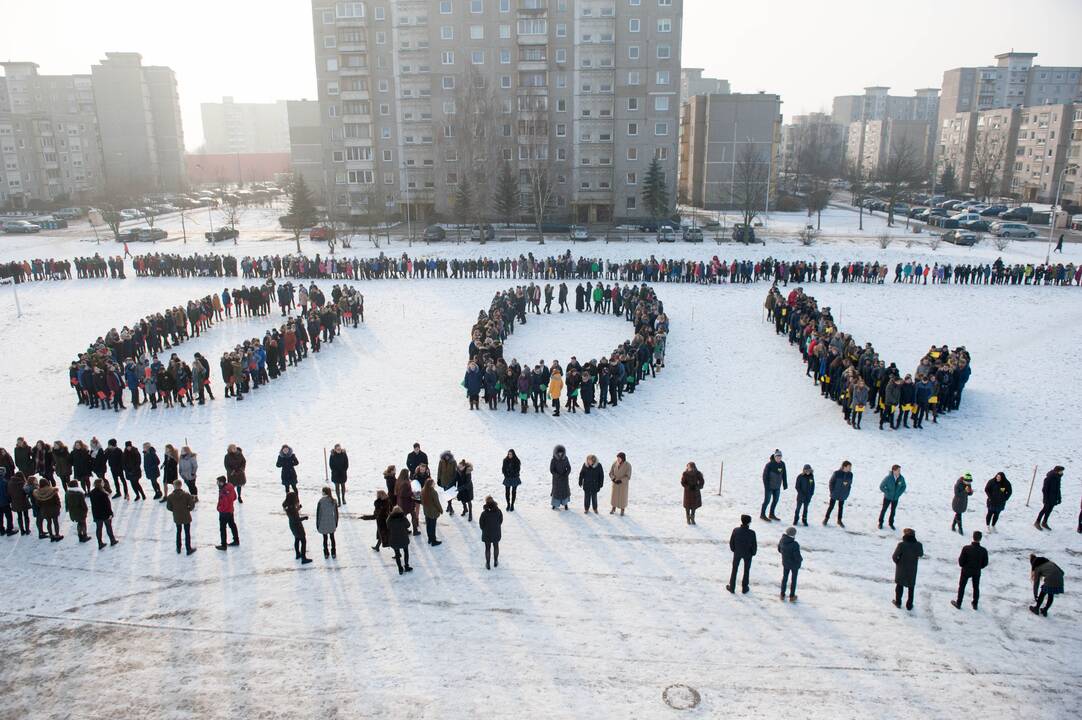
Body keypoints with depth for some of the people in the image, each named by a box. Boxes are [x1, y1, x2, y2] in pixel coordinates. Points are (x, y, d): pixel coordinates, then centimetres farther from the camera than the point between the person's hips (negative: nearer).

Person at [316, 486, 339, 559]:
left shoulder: (320, 501, -15)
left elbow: (318, 514, -10)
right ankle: (333, 553, 24)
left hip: (323, 524, -2)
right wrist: (336, 523, 13)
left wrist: (317, 525, 0)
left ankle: (326, 553, 26)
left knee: (325, 538, 14)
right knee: (332, 537, 17)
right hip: (331, 523, 2)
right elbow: (336, 513, 0)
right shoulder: (334, 501, -6)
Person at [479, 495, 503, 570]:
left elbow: (481, 524, -13)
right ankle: (495, 562, 41)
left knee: (488, 548, 17)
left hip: (487, 534, -2)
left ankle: (488, 564, 29)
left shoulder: (484, 513, -26)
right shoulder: (498, 511, -19)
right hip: (496, 533, 2)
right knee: (496, 546, 24)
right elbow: (501, 521, -4)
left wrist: (484, 530, 7)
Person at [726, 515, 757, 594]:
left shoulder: (735, 530, -22)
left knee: (734, 569, 18)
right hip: (748, 554, -1)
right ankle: (744, 588, 33)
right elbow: (754, 545, -14)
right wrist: (753, 553, 6)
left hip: (737, 553, 1)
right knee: (746, 570, 20)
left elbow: (731, 542, -9)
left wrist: (733, 549, 11)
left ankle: (732, 587, 28)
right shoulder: (752, 533, -26)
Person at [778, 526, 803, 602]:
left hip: (785, 563, 4)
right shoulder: (794, 544, -35)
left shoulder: (782, 541, -16)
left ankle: (782, 595, 35)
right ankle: (792, 596, 31)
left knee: (784, 578, 23)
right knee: (793, 579, 18)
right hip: (794, 564, -4)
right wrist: (801, 559, -5)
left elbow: (779, 550, 1)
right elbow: (797, 556, -28)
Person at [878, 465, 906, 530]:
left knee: (893, 511, 15)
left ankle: (891, 523, 34)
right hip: (887, 498, -3)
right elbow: (881, 487, -15)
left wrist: (899, 493, -4)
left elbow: (904, 486, 4)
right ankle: (880, 523, 26)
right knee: (884, 510, 10)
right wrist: (887, 493, -14)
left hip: (895, 498, 3)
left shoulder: (901, 478, -15)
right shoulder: (888, 478, -25)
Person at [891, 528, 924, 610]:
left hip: (901, 570, -2)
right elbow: (921, 555, 3)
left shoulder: (901, 545, -26)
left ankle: (898, 602, 29)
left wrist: (897, 562, 2)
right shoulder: (918, 545, -17)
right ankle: (909, 605, 27)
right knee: (911, 587, 19)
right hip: (912, 570, 2)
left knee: (899, 585, 19)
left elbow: (894, 557, -17)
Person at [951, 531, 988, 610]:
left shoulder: (966, 548, -25)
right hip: (977, 572, 2)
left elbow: (961, 562, -18)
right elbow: (985, 563, -6)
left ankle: (958, 604, 26)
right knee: (976, 588, 22)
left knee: (961, 587, 15)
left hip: (966, 571, -2)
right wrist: (978, 567, 13)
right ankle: (975, 604, 36)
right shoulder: (983, 550, -18)